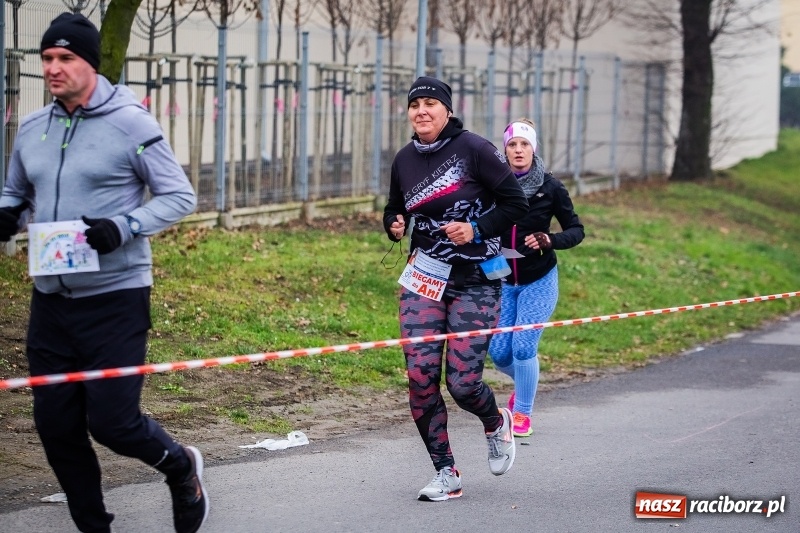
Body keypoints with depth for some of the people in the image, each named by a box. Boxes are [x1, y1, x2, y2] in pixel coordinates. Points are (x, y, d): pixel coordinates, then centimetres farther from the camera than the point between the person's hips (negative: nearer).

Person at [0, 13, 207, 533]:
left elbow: (180, 196, -6)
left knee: (112, 421, -8)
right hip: (51, 297, 6)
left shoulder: (131, 122, -8)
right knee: (56, 427, 5)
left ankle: (181, 467, 24)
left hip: (116, 297, -5)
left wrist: (124, 227, -21)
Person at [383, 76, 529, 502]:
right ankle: (446, 473, 4)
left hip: (475, 282, -4)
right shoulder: (405, 160, 6)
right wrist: (394, 225, -1)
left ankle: (496, 423, 29)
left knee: (462, 382, -8)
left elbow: (515, 203, -6)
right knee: (420, 375, -8)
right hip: (425, 278, 4)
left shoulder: (474, 149, -9)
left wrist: (477, 230, -19)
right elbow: (394, 209, 21)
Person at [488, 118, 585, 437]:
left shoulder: (550, 187, -9)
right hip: (502, 281, 2)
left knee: (523, 347, -12)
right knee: (499, 352, 2)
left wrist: (550, 241, -20)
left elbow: (576, 230, -3)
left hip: (539, 281, -2)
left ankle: (523, 413, 9)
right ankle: (524, 383, 37)